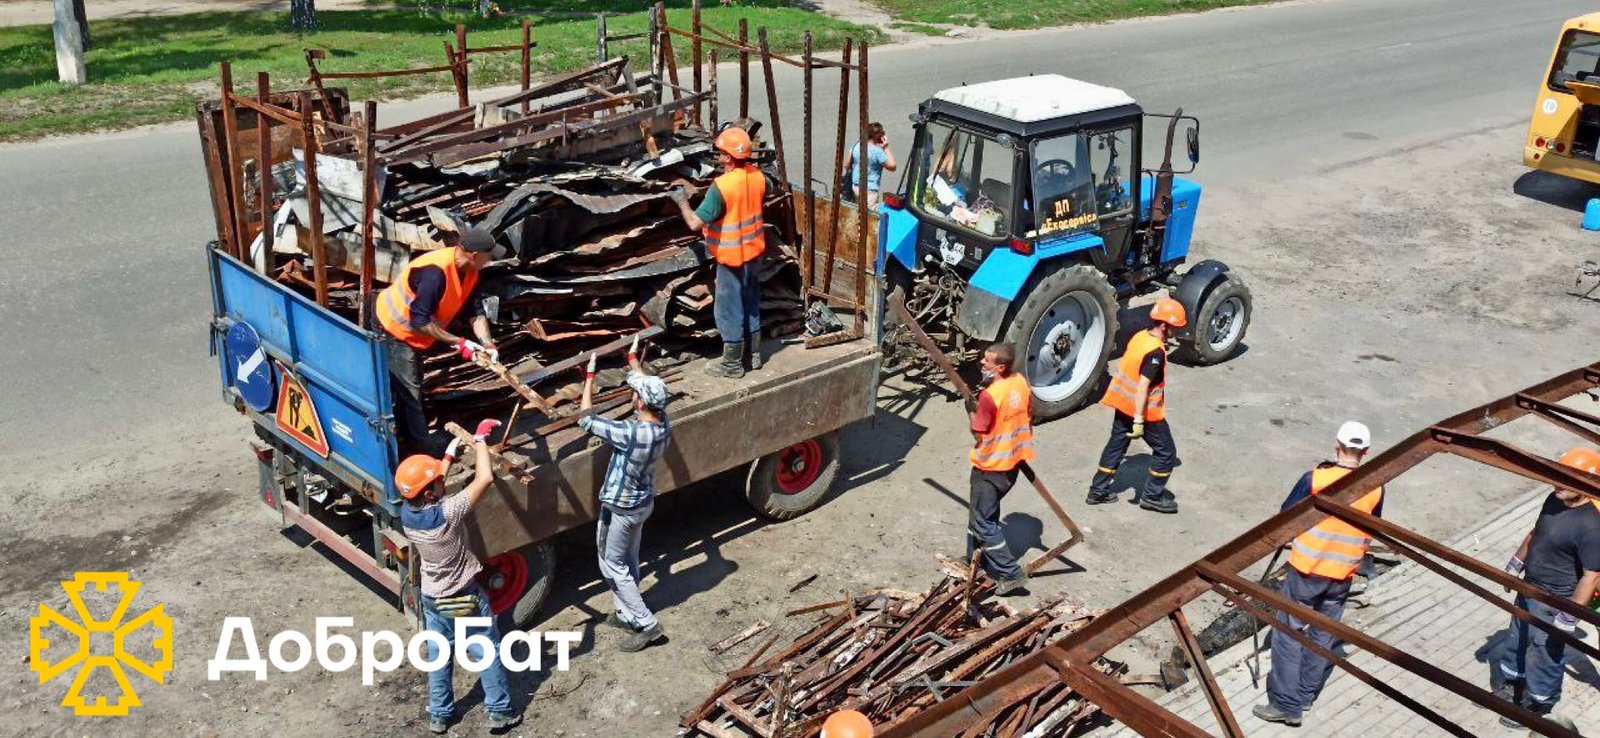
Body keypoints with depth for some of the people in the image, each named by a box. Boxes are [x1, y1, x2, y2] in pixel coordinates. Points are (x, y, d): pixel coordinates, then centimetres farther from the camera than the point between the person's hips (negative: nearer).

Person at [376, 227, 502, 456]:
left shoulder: (469, 271, -10)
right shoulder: (435, 272, -37)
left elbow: (475, 312, -7)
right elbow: (420, 321, -34)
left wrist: (487, 345, -22)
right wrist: (458, 343, -31)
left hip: (414, 330, 9)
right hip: (395, 327, -9)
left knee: (411, 384, 22)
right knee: (408, 388, -1)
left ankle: (406, 434, 38)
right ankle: (420, 444, 10)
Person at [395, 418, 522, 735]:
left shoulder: (407, 513, -12)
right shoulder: (446, 514, -33)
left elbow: (430, 483, 9)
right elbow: (484, 478, -33)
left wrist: (450, 454, 14)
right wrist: (480, 437, -23)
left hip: (431, 597, 6)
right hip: (465, 598, -6)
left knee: (438, 655, 20)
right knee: (488, 654, 11)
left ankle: (439, 715, 32)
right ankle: (499, 712, 20)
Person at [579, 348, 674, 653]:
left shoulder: (631, 433, -36)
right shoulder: (663, 424, -14)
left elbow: (586, 420, -27)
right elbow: (649, 387, 6)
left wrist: (589, 378, -17)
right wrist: (633, 359, 18)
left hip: (620, 509, -7)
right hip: (644, 502, 8)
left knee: (613, 566, 9)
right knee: (629, 560, 24)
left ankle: (647, 625, 9)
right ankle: (626, 613, 40)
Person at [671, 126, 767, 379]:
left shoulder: (721, 186, -26)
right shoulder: (758, 176, -4)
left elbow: (695, 223, -28)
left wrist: (682, 200, -9)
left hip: (732, 258, -7)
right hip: (754, 252, 7)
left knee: (729, 309, 6)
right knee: (751, 304, 21)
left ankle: (732, 364, 16)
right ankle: (753, 355, 32)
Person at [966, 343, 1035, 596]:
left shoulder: (990, 395, -27)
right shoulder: (1022, 383, -2)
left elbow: (978, 434, -19)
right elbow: (1029, 418, 10)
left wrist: (971, 411, -3)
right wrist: (1023, 447, 23)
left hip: (991, 466, -9)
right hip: (1013, 461, 9)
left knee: (984, 522, 1)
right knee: (983, 510, 25)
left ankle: (1011, 574, -2)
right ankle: (975, 557, 38)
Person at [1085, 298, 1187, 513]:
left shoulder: (1139, 336, 1)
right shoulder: (1156, 352, -25)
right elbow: (1143, 387, -29)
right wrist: (1139, 420, -28)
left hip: (1123, 404, 9)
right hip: (1145, 411, -8)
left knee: (1116, 445, 19)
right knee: (1166, 452, 8)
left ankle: (1098, 490, 25)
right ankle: (1152, 495, 16)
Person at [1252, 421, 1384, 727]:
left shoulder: (1316, 478, -14)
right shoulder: (1375, 487, -4)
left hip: (1306, 569, -3)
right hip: (1343, 575, 4)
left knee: (1289, 633, 4)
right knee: (1324, 636, 17)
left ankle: (1285, 704, 3)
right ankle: (1307, 695, 27)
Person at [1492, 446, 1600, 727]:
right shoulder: (1554, 500, -4)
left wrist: (1569, 618, -24)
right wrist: (1515, 565, 21)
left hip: (1553, 603, -8)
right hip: (1529, 588, 8)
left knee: (1544, 654, 10)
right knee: (1518, 640, 25)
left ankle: (1537, 706, 31)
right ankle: (1511, 686, 46)